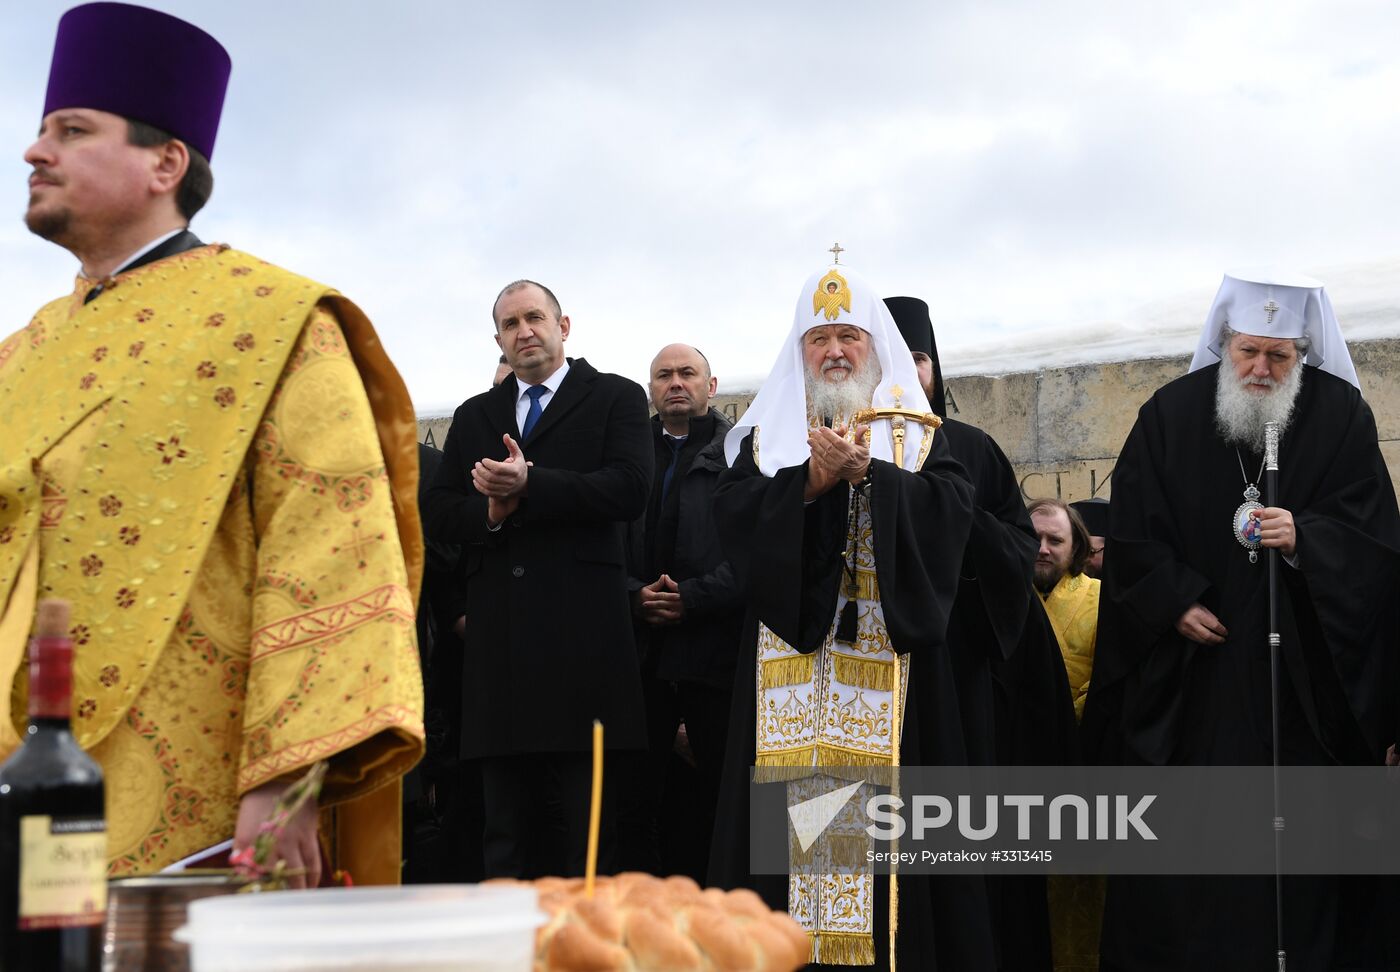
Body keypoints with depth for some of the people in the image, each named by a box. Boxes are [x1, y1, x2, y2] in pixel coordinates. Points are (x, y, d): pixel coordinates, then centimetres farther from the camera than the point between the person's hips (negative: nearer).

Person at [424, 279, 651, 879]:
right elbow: (438, 516, 14)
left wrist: (530, 486, -15)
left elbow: (629, 491, -8)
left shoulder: (616, 398, 7)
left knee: (586, 823, -3)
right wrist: (490, 512, -7)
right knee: (505, 825, 6)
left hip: (582, 635, -4)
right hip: (498, 640, 4)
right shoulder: (474, 417, 21)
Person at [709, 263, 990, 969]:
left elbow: (949, 505, -6)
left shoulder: (919, 431, 11)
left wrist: (866, 473, -17)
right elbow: (733, 509, -1)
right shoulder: (767, 432, 15)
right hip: (791, 656, 1)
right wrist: (812, 479, -14)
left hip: (890, 656, -1)